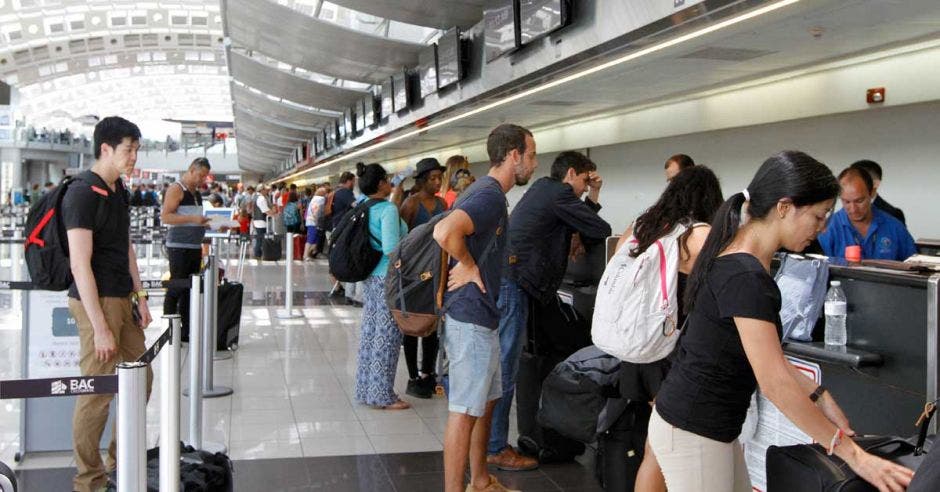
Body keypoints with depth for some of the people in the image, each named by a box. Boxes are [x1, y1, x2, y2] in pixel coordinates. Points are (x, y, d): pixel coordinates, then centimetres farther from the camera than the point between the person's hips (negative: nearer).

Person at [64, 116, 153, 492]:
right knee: (97, 391, -2)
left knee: (140, 378, 16)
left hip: (123, 299, 9)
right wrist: (99, 326, -20)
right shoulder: (83, 193, -15)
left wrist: (140, 298, 16)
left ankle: (121, 460, 31)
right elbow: (80, 264, -19)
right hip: (97, 301, -9)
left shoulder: (118, 190, 12)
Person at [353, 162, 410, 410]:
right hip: (389, 279, -9)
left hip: (371, 278, 9)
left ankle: (366, 389, 22)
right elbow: (391, 248, -24)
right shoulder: (388, 210, -17)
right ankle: (383, 396, 5)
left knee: (370, 332, 14)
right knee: (387, 337, -2)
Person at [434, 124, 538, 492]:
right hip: (471, 319, -10)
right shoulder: (489, 196, -19)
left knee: (485, 402, 19)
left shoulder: (489, 193, 13)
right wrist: (469, 267, -22)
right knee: (465, 410, -3)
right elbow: (445, 232, -36)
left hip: (482, 317, 10)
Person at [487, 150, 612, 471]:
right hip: (511, 284, -10)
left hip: (504, 280, 10)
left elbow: (581, 230, 23)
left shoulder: (543, 190, 23)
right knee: (503, 370, -5)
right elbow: (600, 231, -5)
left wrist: (593, 197, 20)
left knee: (498, 365, 14)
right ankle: (495, 449, 2)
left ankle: (489, 440, 22)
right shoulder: (558, 193, -6)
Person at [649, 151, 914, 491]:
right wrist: (852, 454, -20)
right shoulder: (744, 276, -24)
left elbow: (766, 355, 14)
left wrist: (819, 396, 9)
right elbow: (775, 383, -25)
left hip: (714, 427, 9)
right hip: (691, 433, -9)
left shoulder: (743, 262, 7)